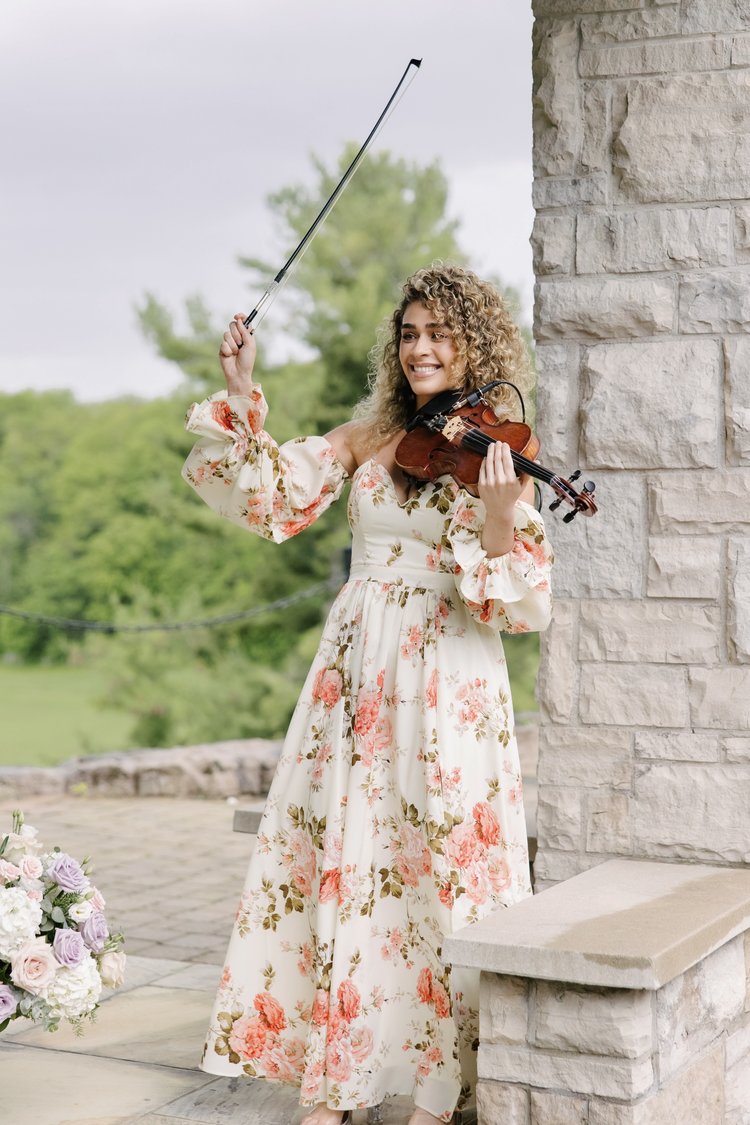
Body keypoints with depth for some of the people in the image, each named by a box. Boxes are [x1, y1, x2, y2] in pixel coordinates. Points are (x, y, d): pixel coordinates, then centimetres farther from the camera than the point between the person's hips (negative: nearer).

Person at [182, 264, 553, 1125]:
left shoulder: (498, 453, -1)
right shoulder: (368, 437, 9)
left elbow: (522, 605, -8)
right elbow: (272, 494, 3)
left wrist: (499, 523, -25)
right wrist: (240, 398, -5)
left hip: (447, 684, -3)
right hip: (356, 672, 4)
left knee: (437, 872, -1)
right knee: (338, 860, 5)